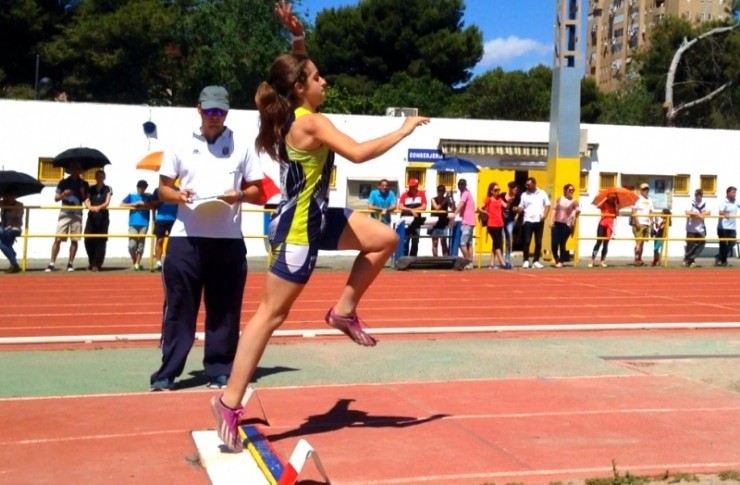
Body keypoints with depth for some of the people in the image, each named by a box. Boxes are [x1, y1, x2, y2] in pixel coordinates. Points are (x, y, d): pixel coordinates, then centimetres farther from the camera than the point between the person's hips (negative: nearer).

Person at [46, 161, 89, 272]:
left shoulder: (84, 184, 9)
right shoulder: (63, 182, 7)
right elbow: (56, 198, 7)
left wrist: (83, 193, -12)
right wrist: (63, 194, -12)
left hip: (77, 214, 1)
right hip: (65, 213, -1)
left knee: (74, 240, 0)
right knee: (58, 239, -7)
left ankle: (70, 263, 8)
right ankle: (52, 263, -8)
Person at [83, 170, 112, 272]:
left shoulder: (108, 189, 5)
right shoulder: (91, 189, 11)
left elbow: (107, 202, -8)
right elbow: (86, 201, 0)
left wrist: (99, 207, -28)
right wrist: (90, 207, -24)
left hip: (103, 217, -2)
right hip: (92, 216, 2)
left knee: (101, 240, -6)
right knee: (88, 239, -2)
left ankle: (97, 264, -2)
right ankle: (91, 262, 16)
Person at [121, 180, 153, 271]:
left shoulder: (149, 196, 10)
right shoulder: (131, 196, 8)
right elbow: (122, 204, 1)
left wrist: (144, 204, -11)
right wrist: (135, 204, -6)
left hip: (144, 224, 1)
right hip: (133, 224, -1)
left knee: (141, 244, 1)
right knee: (132, 245, -8)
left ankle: (137, 264, 12)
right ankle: (134, 262, 14)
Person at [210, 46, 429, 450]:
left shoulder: (290, 119, 8)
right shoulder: (311, 123, -20)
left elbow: (296, 72, 30)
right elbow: (358, 153, -30)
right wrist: (404, 130, -19)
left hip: (316, 218, 10)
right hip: (298, 229, -10)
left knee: (385, 239, 13)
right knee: (271, 314, -5)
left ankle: (344, 311, 20)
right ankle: (230, 402, 2)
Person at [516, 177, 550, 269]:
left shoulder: (542, 193, 5)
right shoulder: (524, 195, 5)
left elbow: (547, 205, 7)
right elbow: (521, 207, 2)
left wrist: (544, 215, -6)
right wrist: (517, 209, -20)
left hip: (539, 221, 1)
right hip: (528, 220, -1)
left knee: (538, 242, 4)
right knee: (526, 241, -5)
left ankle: (536, 261, 12)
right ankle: (526, 261, 3)